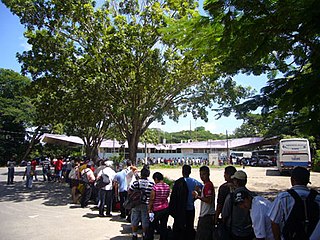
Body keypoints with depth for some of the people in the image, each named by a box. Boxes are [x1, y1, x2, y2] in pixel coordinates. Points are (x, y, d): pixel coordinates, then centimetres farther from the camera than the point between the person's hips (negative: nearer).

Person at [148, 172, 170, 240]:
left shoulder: (155, 186, -18)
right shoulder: (167, 186, -2)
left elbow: (152, 198, -14)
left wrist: (149, 209, -6)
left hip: (157, 209, -5)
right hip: (166, 208, 5)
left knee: (152, 226, 12)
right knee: (164, 226, 14)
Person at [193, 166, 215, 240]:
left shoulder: (208, 185, -16)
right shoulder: (207, 184, 16)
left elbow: (209, 200, -25)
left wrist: (198, 196, -21)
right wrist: (199, 193, 9)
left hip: (207, 215, -11)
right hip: (205, 215, 11)